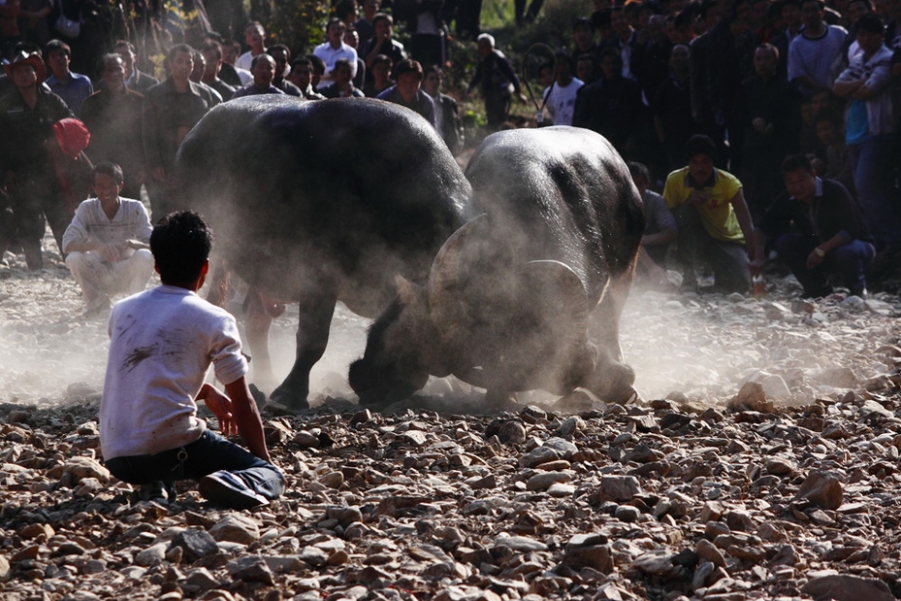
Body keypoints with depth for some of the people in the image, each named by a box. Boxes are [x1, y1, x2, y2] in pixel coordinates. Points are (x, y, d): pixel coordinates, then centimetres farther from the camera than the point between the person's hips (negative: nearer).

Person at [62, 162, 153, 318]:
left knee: (144, 256, -30)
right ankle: (96, 303, -2)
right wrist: (97, 245, -41)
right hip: (98, 278, 1)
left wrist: (130, 243, -42)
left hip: (126, 275, -1)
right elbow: (68, 244, -21)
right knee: (74, 258, -27)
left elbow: (152, 246, -18)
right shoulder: (87, 209, -11)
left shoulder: (135, 209, -12)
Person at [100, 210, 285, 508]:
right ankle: (233, 484, -27)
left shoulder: (122, 311, 15)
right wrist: (265, 461, 19)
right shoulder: (214, 321, 1)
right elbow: (242, 406, 5)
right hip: (169, 447, -5)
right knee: (272, 475, 5)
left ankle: (156, 484, 7)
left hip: (115, 459, 5)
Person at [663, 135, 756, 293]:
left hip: (728, 240, -1)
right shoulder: (675, 180, -14)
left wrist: (755, 258, -37)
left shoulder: (728, 182, -19)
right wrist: (687, 202, -31)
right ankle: (689, 275, -19)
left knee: (739, 284, -26)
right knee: (687, 211, -31)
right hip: (693, 241, 1)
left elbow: (746, 224, -26)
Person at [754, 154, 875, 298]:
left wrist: (821, 250, -36)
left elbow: (850, 230, -29)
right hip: (820, 252, 5)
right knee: (783, 243, -18)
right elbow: (763, 227, -9)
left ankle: (858, 289, -5)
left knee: (845, 253, -40)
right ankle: (818, 287, 0)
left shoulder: (835, 191, -24)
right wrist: (758, 257, -26)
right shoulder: (788, 199, -9)